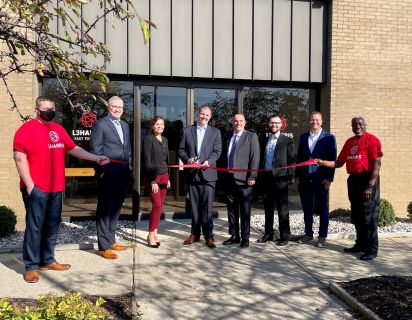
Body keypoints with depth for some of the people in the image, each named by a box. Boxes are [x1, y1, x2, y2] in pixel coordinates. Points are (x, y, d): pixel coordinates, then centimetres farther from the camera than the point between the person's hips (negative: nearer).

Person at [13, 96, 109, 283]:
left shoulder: (58, 129, 14)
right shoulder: (27, 129, -8)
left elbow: (74, 149, 20)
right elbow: (19, 157, -14)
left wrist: (96, 158, 12)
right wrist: (29, 184, -18)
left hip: (56, 189, 7)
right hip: (36, 189, -7)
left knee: (52, 226, 13)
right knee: (34, 227, -1)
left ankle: (47, 260, 26)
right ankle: (31, 266, 10)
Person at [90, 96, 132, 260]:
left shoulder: (125, 125, 18)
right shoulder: (100, 124, -3)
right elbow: (95, 149, -8)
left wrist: (129, 166, 13)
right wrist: (101, 170, -13)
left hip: (123, 172, 7)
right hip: (108, 171, -7)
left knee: (116, 207, 14)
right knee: (105, 208, -1)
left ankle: (111, 240, 26)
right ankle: (104, 246, 6)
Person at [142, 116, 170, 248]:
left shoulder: (165, 140, 13)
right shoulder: (148, 139, -7)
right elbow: (147, 161, -11)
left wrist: (168, 178, 14)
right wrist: (153, 180, -15)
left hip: (164, 176, 6)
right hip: (152, 177, -6)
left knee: (159, 206, 7)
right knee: (157, 205, -10)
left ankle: (154, 233, 16)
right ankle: (151, 235, 2)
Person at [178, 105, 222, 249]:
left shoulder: (215, 132, 8)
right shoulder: (187, 130, 10)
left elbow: (217, 150, 0)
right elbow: (181, 150, 9)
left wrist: (209, 161, -18)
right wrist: (187, 159, -11)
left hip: (208, 173, -2)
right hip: (192, 173, 2)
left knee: (207, 205, -3)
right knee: (194, 205, 10)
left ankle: (208, 235, 6)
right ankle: (195, 233, 21)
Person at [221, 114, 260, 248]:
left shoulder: (251, 136, -1)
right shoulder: (227, 137, 13)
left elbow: (255, 157, -7)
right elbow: (223, 156, 15)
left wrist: (252, 176, -13)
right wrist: (223, 174, 8)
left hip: (244, 179, -5)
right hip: (228, 179, 5)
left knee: (245, 211, 3)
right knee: (231, 209, 11)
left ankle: (245, 238, 13)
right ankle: (234, 235, 22)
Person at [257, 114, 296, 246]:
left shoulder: (287, 141, 1)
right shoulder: (265, 140, 14)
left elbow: (292, 159, -4)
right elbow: (262, 159, 13)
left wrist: (290, 176, -11)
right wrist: (261, 175, 6)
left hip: (280, 178, -4)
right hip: (266, 177, 5)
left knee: (282, 209, 2)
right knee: (268, 208, 12)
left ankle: (284, 236, 11)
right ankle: (268, 234, 22)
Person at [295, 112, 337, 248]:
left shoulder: (329, 138, -1)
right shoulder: (303, 137, 10)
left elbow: (332, 159, -5)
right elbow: (299, 157, 11)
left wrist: (329, 178, -11)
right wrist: (297, 175, 6)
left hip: (321, 179, -4)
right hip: (304, 179, 4)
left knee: (322, 208, 5)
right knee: (307, 208, 11)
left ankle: (322, 236, 16)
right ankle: (308, 234, 24)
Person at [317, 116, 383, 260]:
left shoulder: (372, 140, -8)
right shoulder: (349, 142, 14)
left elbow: (376, 164, -15)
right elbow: (339, 162, 13)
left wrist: (370, 186, -20)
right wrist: (323, 162, -2)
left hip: (368, 179, -7)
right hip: (353, 180, 8)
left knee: (369, 216, -3)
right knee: (356, 215, 15)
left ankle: (372, 249, 7)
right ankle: (361, 244, 28)